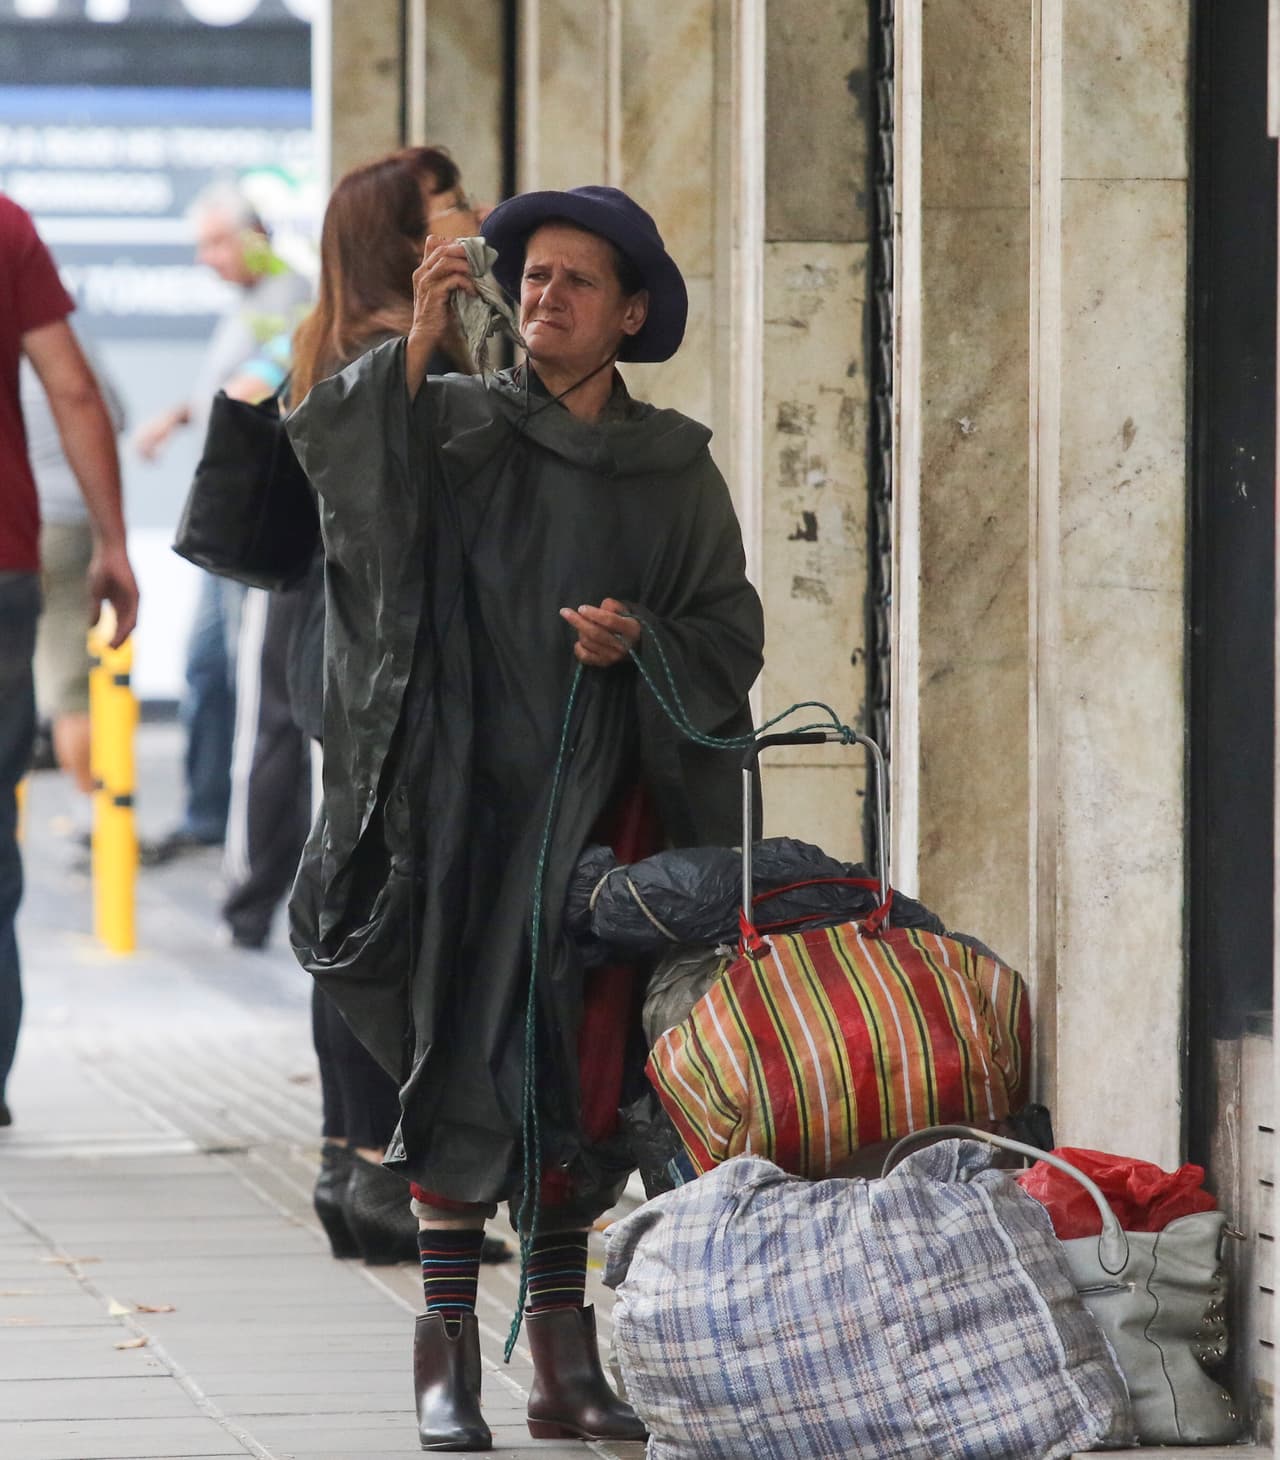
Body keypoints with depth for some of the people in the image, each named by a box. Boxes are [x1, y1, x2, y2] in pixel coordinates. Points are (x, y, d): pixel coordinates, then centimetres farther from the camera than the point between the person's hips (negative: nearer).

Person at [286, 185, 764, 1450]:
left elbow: (732, 634, 8)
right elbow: (329, 445, -16)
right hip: (469, 787, -3)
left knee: (579, 1077, 4)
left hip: (605, 799, 3)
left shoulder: (676, 468, 9)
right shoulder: (456, 425, 2)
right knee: (467, 1064, -8)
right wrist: (415, 345, -27)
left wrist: (639, 639, -11)